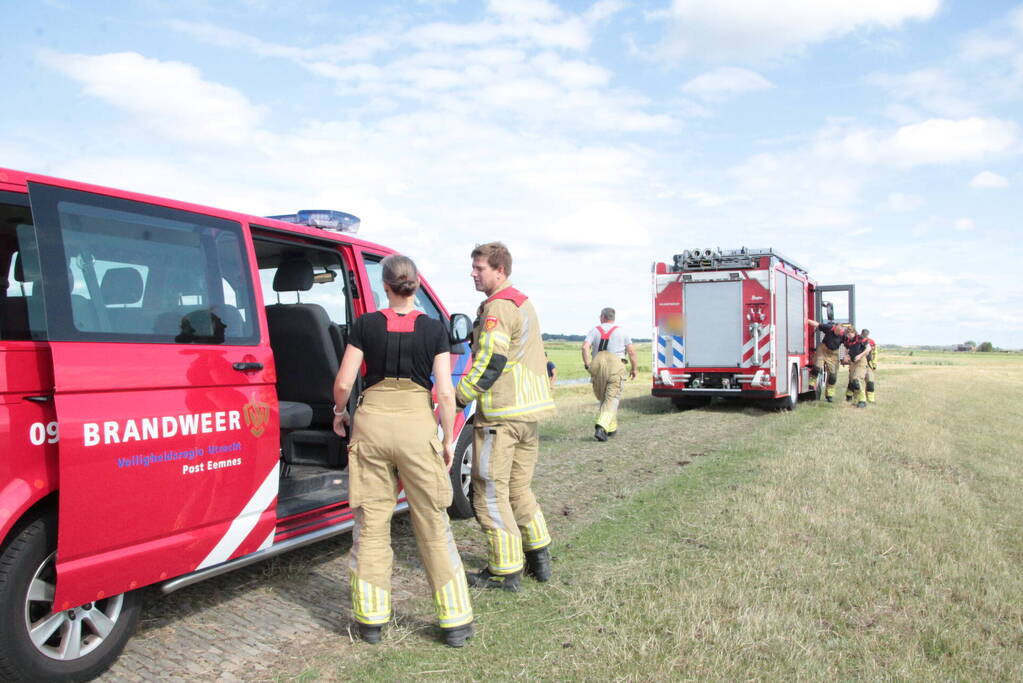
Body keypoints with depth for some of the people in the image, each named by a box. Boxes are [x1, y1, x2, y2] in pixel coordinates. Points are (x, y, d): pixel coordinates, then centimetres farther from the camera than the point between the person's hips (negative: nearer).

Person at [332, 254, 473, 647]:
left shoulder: (366, 325, 0)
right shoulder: (433, 329, -1)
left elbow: (343, 383, -1)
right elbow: (445, 393, -5)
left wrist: (339, 413, 19)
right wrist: (448, 440, 6)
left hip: (372, 422, 1)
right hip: (417, 424, -1)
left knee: (371, 523, 12)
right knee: (433, 525, 8)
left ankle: (371, 619, 21)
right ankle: (455, 621, 14)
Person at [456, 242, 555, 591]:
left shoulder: (497, 307, -13)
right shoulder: (523, 303, 18)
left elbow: (490, 362, -21)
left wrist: (460, 395, -12)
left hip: (501, 414, -10)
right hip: (529, 410, 10)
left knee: (490, 491, -1)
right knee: (520, 487, 19)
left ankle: (505, 571, 5)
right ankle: (539, 557, 26)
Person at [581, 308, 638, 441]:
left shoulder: (595, 330, 13)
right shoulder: (622, 332, 13)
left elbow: (585, 347, -4)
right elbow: (631, 352, 6)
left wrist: (587, 365, 0)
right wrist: (633, 368, 17)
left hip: (598, 365, 2)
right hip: (616, 365, -2)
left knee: (603, 398, 18)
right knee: (612, 399, -5)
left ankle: (611, 428, 22)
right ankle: (601, 427, -24)